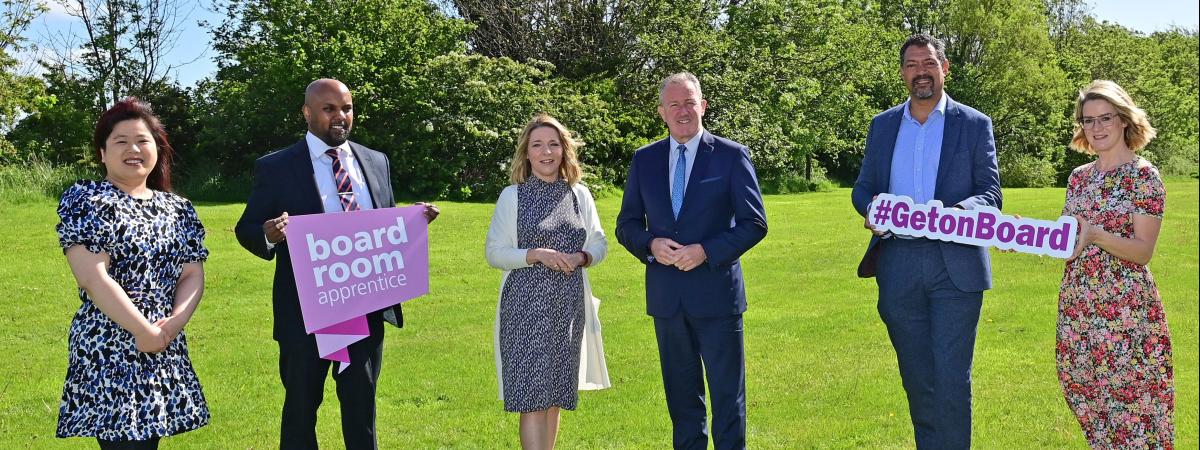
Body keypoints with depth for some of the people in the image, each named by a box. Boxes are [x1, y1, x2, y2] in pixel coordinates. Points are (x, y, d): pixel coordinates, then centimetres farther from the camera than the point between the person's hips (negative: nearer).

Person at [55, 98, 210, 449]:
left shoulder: (178, 209, 13)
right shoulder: (86, 199, -5)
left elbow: (193, 274, 8)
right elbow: (92, 277, -14)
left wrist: (175, 321, -11)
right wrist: (144, 331, -15)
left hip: (166, 351, 6)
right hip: (108, 352, -5)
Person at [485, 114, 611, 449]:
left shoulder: (580, 194, 8)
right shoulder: (512, 196, -1)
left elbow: (599, 245, 12)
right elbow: (494, 253, -3)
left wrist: (581, 257, -10)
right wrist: (536, 254, -17)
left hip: (568, 306, 3)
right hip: (527, 307, -3)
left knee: (557, 394, 10)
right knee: (532, 395, -8)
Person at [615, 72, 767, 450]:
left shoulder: (732, 155, -2)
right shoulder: (644, 160, 8)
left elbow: (754, 223, -4)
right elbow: (626, 225, 10)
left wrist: (706, 251, -16)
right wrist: (650, 245, -11)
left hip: (716, 293, -3)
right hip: (666, 296, 3)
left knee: (727, 394, 4)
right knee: (682, 395, 14)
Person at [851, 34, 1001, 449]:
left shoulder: (974, 125, 3)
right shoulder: (882, 125, 12)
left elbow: (991, 194, -1)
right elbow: (862, 188, 14)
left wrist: (956, 211, -22)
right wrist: (871, 210, -10)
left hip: (955, 264, -3)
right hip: (898, 265, 3)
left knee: (952, 379, -6)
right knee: (917, 378, 11)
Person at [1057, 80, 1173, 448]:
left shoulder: (1144, 175, -5)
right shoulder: (1079, 177, 12)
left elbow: (1143, 251, -11)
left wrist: (1095, 235, -26)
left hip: (1126, 309, -6)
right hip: (1076, 305, 6)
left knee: (1130, 404, -2)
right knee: (1086, 398, 10)